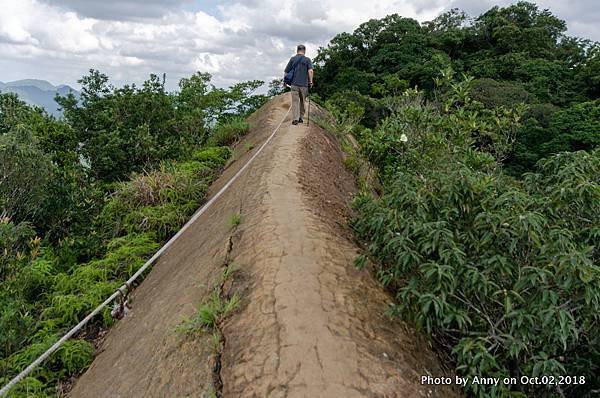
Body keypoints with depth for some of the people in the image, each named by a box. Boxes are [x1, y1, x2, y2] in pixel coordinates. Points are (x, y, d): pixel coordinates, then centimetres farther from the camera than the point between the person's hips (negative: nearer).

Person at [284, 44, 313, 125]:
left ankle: (295, 118, -10)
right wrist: (310, 81, -2)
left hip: (294, 84, 0)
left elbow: (286, 71, 6)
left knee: (295, 101, 0)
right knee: (302, 101, 14)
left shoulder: (292, 59, 7)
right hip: (304, 84, 0)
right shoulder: (307, 59, 3)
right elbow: (310, 71, -11)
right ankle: (301, 117, 19)